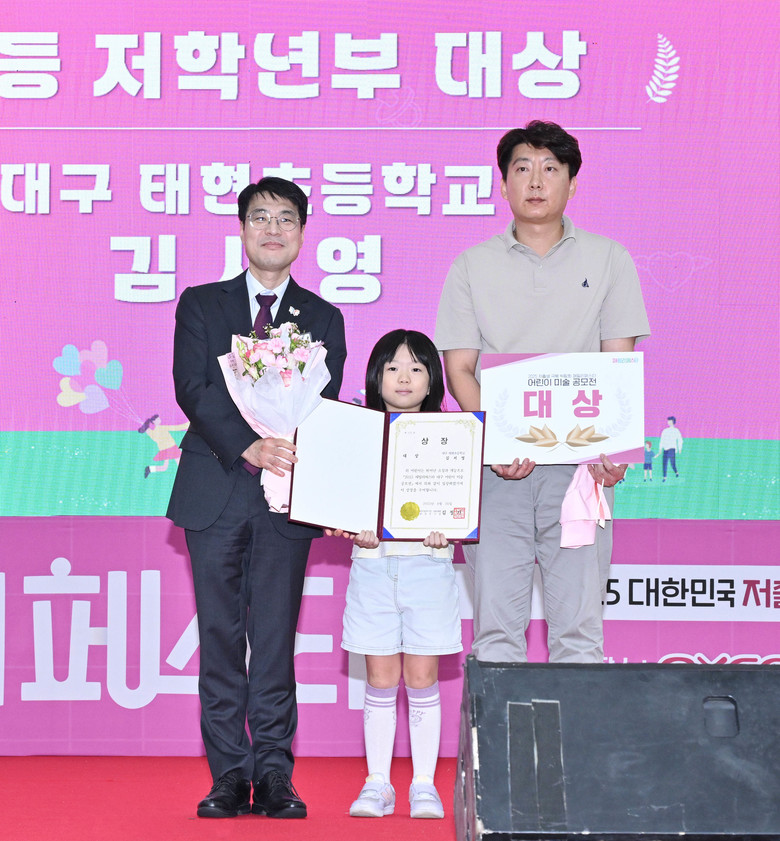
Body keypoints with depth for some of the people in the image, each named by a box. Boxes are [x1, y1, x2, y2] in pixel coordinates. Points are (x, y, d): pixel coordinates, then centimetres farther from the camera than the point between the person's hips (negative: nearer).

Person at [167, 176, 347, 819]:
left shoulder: (324, 318, 13)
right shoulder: (201, 304, 10)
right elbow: (193, 389, -5)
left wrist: (288, 454, -18)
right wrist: (248, 447, -20)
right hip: (214, 492, 0)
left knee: (276, 638, 0)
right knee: (221, 636, 2)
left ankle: (273, 775, 5)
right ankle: (229, 777, 7)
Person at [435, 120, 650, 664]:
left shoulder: (609, 260, 10)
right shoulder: (473, 266, 10)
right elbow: (459, 367, 3)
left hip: (579, 460, 0)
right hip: (497, 465, 0)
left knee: (578, 620, -1)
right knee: (496, 623, 0)